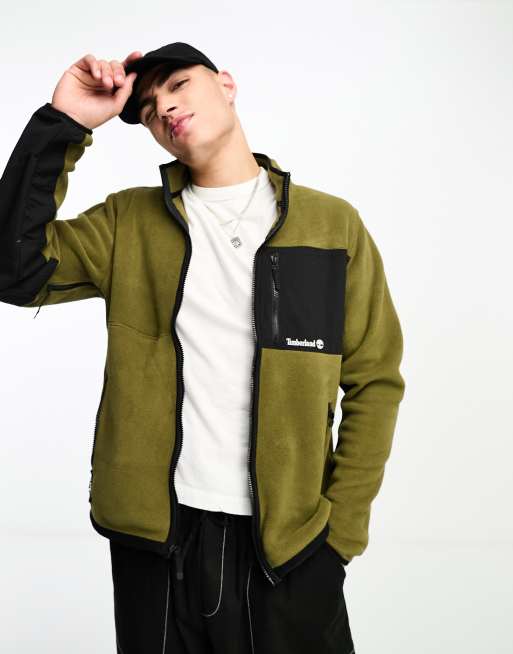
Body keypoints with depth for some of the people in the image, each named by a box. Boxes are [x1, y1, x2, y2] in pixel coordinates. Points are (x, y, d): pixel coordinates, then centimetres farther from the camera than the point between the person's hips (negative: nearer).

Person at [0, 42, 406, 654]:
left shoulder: (333, 225, 2)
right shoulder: (128, 223, 5)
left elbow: (373, 381, 2)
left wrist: (344, 528, -4)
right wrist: (64, 123, -11)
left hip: (289, 540, 0)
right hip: (154, 535, 1)